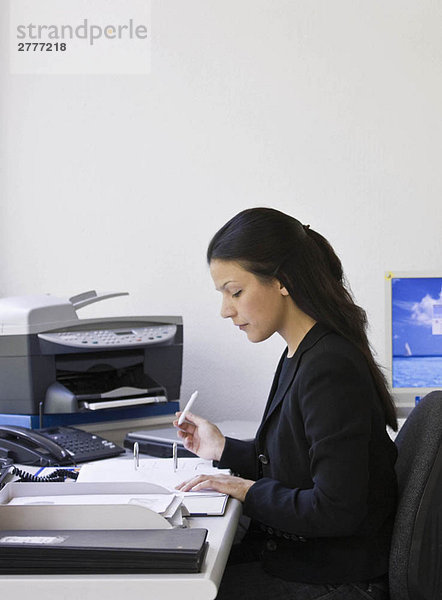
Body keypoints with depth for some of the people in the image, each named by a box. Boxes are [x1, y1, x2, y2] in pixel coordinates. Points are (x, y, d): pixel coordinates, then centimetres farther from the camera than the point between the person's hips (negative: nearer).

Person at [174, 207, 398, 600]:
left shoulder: (330, 369, -24)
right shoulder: (301, 355, 7)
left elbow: (336, 510, -26)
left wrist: (251, 492, -15)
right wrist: (224, 450, 10)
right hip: (294, 553, 9)